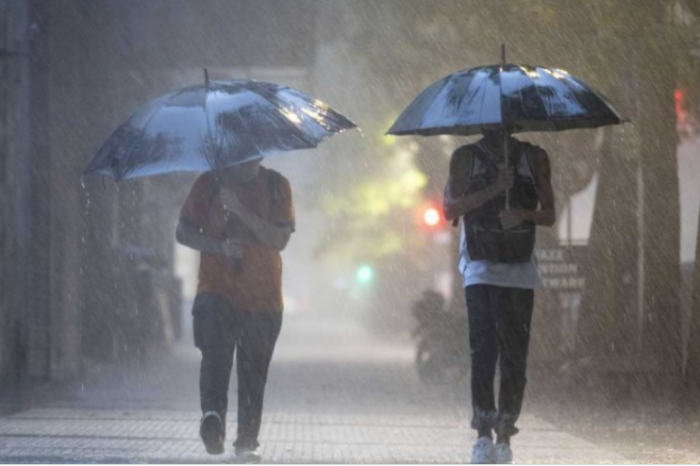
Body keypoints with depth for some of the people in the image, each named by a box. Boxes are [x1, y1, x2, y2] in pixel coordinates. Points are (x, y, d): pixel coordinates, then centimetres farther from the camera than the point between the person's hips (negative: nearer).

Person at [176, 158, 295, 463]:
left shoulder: (276, 186, 4)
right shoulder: (210, 183, 5)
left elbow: (280, 239, -7)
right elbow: (183, 231, 6)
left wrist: (239, 209, -17)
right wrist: (218, 246, -13)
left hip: (263, 299, 1)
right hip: (217, 289, -1)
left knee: (254, 373, 3)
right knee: (215, 351, -26)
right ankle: (213, 415, -42)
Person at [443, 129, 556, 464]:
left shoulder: (534, 159, 10)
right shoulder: (466, 157, 7)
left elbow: (549, 215, 10)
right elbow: (450, 209, -2)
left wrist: (524, 213, -11)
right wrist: (493, 190, -14)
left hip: (520, 272, 2)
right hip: (480, 270, -2)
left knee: (514, 357, -1)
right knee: (483, 350, -14)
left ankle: (504, 437, 5)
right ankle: (483, 434, -14)